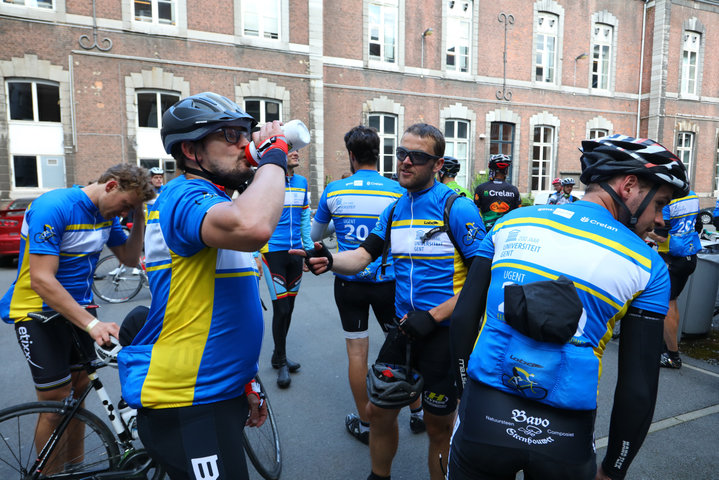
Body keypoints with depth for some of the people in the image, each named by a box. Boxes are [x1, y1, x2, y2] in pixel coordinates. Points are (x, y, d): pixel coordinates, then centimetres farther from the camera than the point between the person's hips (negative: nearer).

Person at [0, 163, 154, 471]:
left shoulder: (107, 213, 0)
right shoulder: (53, 207, -23)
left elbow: (130, 258, 6)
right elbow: (41, 279, -28)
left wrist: (139, 222, -10)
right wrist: (92, 324, -35)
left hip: (78, 307, 7)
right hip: (38, 312, -6)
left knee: (79, 390, 10)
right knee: (57, 404, -4)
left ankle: (75, 468, 26)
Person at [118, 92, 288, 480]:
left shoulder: (208, 200, 14)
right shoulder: (187, 197, -18)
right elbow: (254, 227, -44)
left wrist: (244, 382, 19)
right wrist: (273, 154, -25)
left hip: (213, 394, 10)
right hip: (185, 409, -10)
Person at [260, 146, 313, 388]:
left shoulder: (302, 182, 10)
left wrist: (309, 248, 12)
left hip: (295, 252, 6)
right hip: (273, 251, -6)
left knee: (289, 306, 13)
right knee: (281, 308, -5)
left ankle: (279, 355, 31)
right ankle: (281, 363, 13)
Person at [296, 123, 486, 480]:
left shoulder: (457, 208, -12)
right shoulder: (394, 210, 7)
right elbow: (362, 256, 0)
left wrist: (434, 316, -20)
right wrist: (329, 260, -21)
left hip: (445, 332, -5)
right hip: (404, 328, 6)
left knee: (438, 427, 12)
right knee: (380, 410, 17)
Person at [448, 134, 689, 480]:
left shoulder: (512, 222, 2)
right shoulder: (647, 267, -3)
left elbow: (463, 318, 1)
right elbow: (639, 390, -3)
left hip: (482, 416, 1)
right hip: (566, 438, 0)